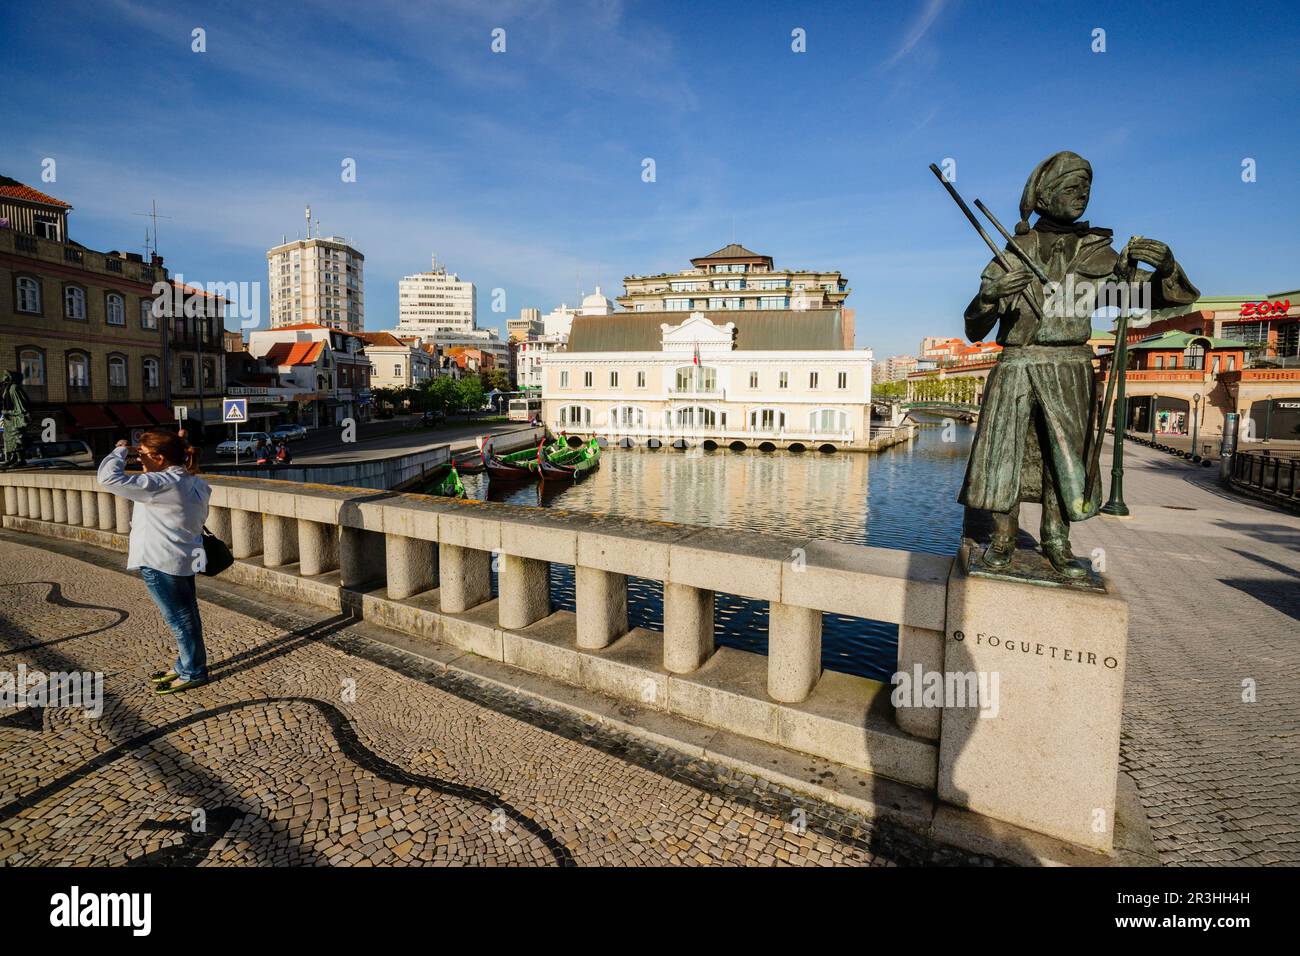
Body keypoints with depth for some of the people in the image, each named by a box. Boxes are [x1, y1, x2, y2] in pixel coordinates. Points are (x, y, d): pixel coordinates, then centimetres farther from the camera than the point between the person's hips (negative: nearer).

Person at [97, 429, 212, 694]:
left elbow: (109, 477, -28)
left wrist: (120, 451, -13)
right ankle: (185, 666, 34)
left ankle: (193, 673, 18)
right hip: (181, 559, 9)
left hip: (161, 564, -9)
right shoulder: (191, 482, 4)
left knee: (180, 619, 4)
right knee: (184, 617, 19)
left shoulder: (162, 484, -24)